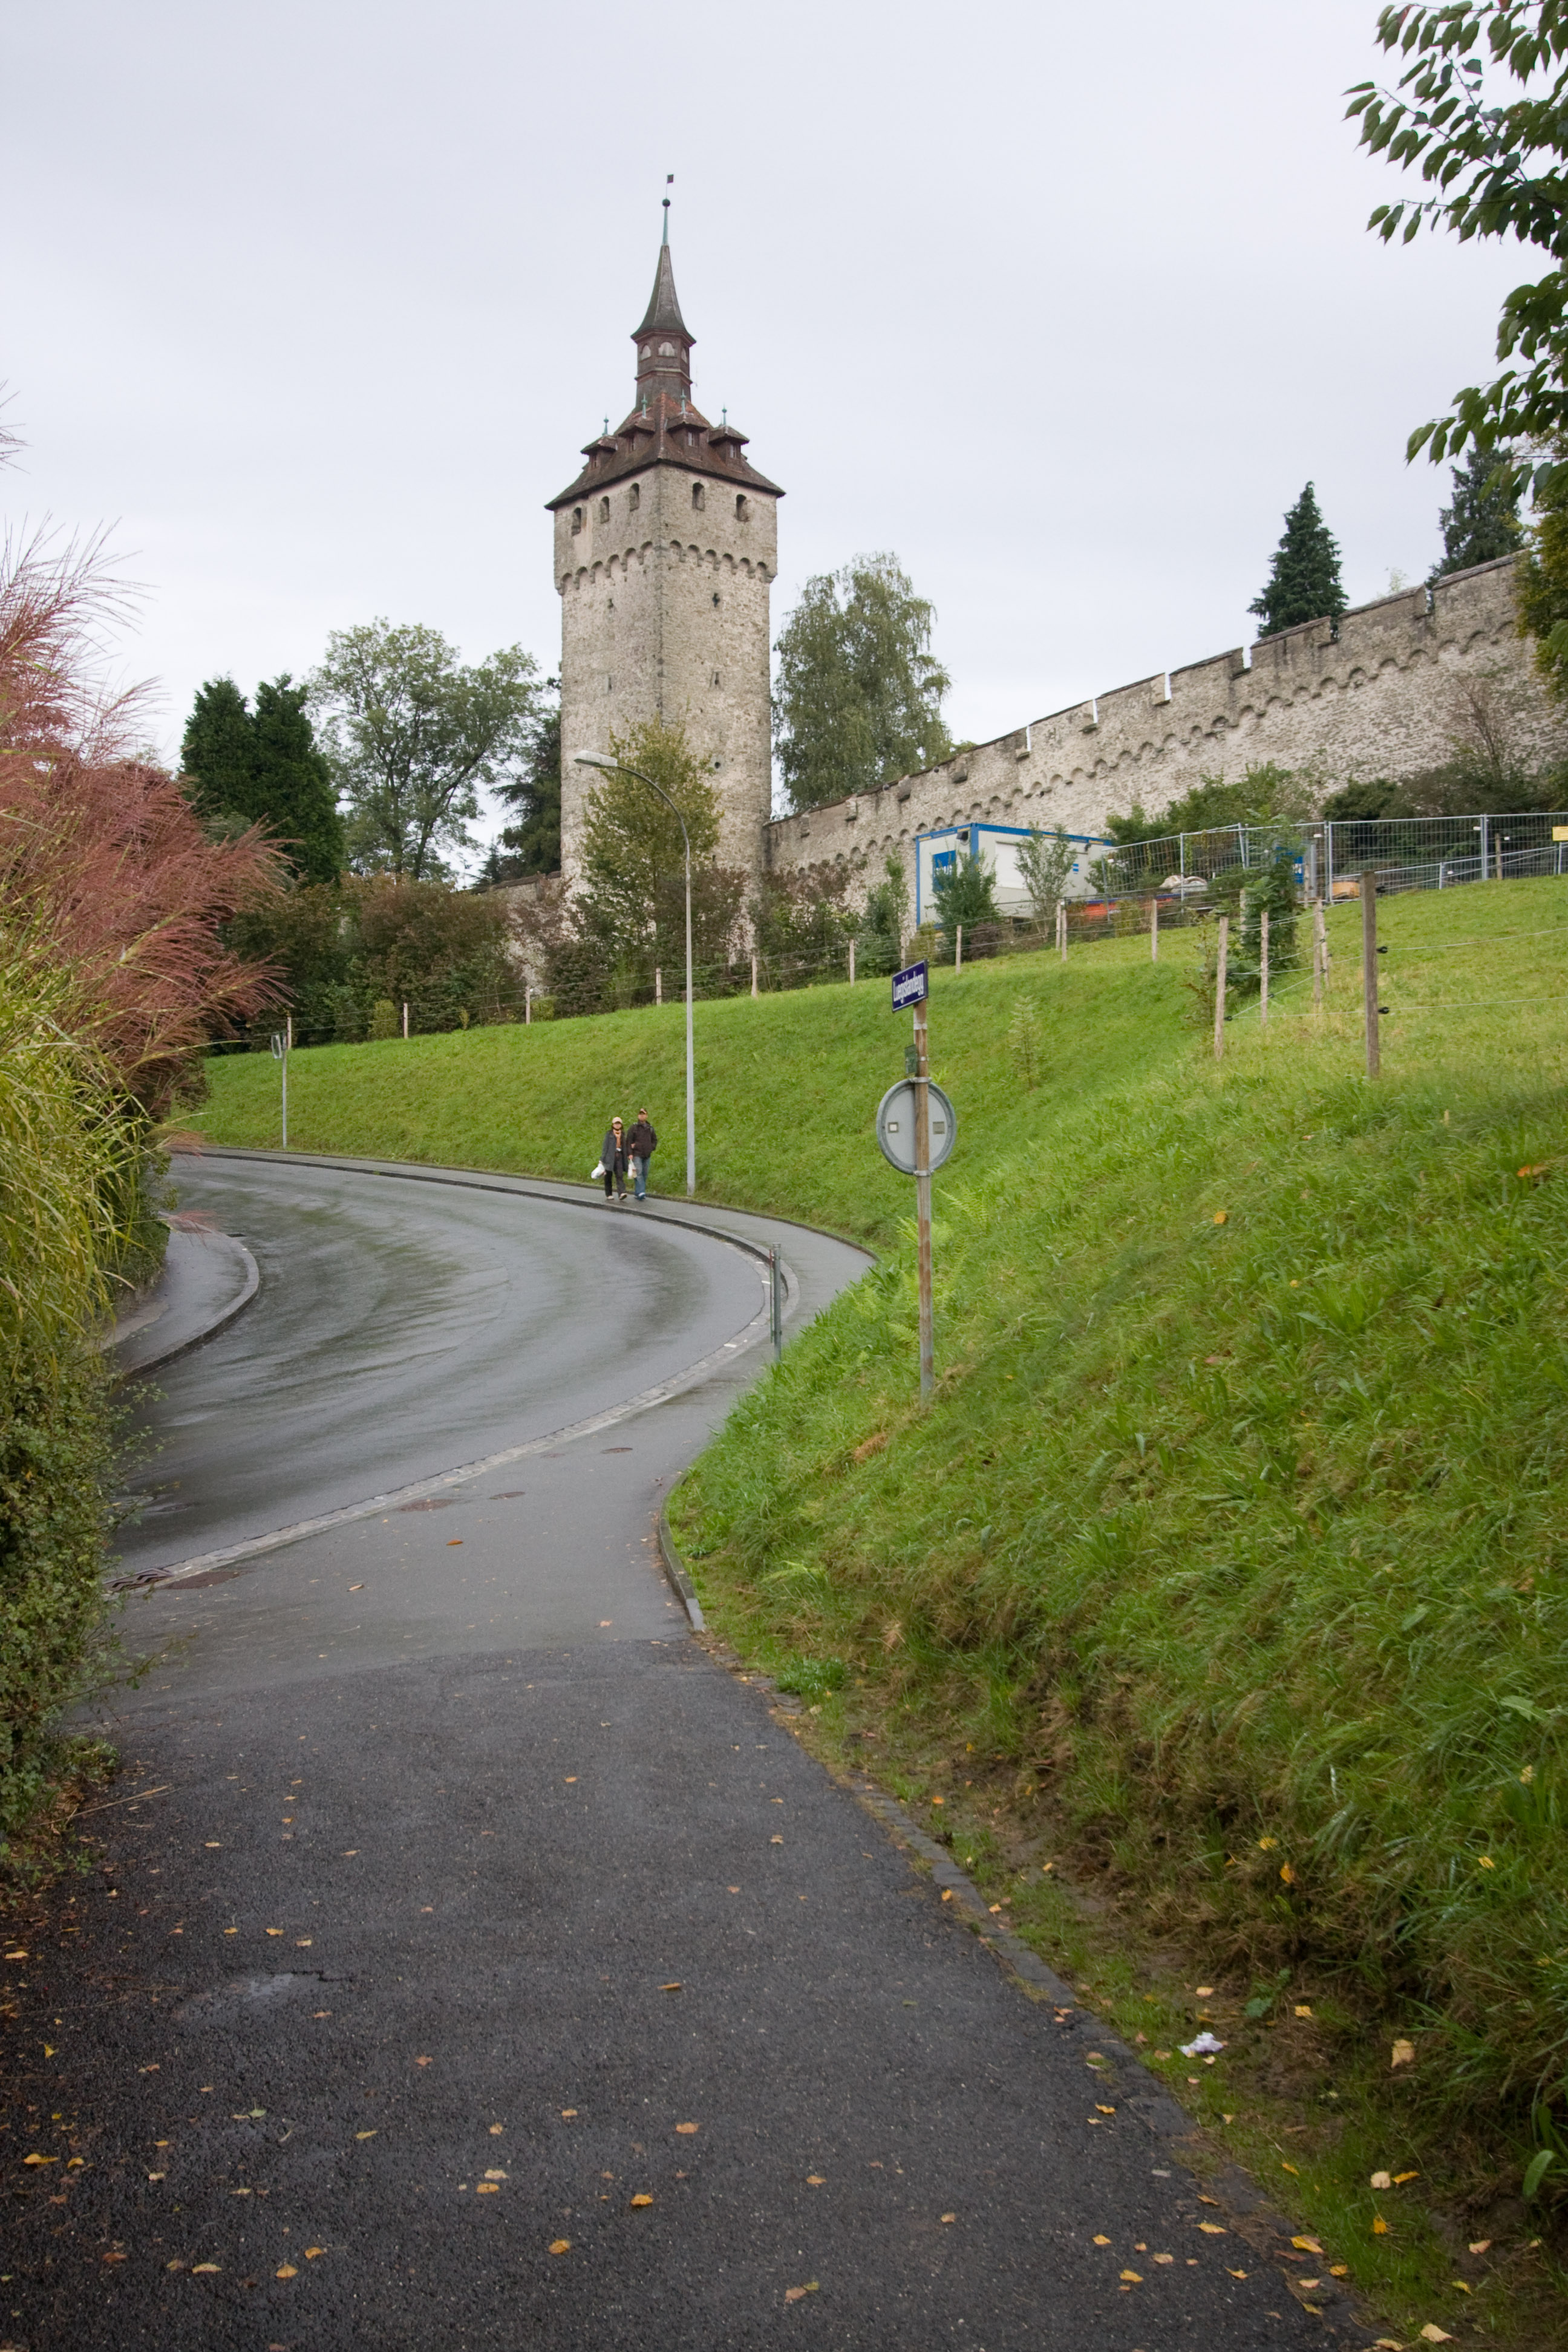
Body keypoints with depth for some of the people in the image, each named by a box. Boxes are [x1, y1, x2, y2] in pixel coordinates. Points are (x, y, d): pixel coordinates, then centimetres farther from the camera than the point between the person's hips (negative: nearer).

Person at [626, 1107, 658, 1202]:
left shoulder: (650, 1128, 12)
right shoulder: (634, 1127, 0)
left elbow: (655, 1140, 24)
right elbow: (628, 1141, -3)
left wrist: (652, 1148, 5)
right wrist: (630, 1153, -13)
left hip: (647, 1155, 5)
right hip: (637, 1155, -5)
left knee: (645, 1174, 5)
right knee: (638, 1173, -16)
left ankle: (638, 1193, 13)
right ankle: (641, 1192, -26)